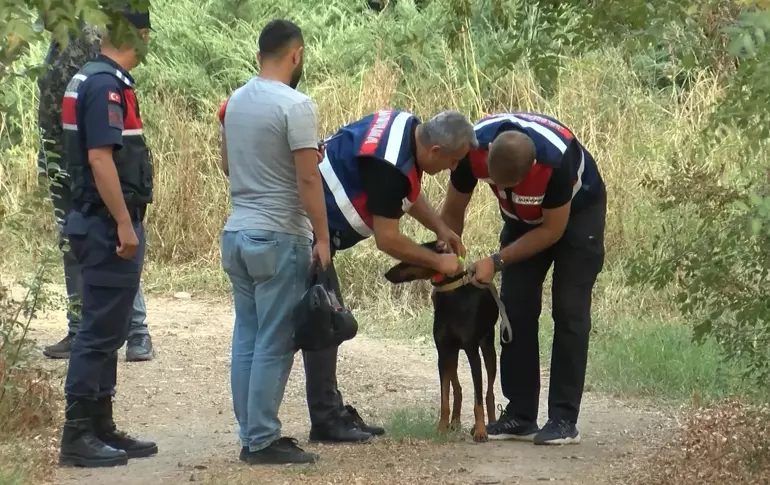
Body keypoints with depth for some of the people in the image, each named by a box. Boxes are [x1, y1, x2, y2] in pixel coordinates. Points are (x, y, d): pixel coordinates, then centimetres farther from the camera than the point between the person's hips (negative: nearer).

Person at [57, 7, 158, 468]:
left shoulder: (94, 79, 14)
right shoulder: (106, 85, -17)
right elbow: (100, 159, -24)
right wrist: (124, 225, -22)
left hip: (105, 225, 10)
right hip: (109, 226, -10)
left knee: (109, 330, 14)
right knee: (101, 331, -7)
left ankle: (101, 428, 20)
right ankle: (78, 435, -4)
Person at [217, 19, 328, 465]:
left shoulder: (235, 102, 9)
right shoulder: (295, 106, -15)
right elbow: (308, 179, -16)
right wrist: (323, 239, -10)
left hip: (237, 233, 8)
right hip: (278, 238, -8)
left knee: (248, 337, 12)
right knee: (275, 343, -3)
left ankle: (251, 435, 15)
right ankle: (263, 441, -2)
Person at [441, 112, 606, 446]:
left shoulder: (557, 158, -42)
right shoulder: (474, 147, -31)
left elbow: (553, 230, -26)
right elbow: (452, 213, -13)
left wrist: (497, 262, -27)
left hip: (577, 211, -4)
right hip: (524, 216, 4)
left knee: (569, 311, -13)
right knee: (516, 308, -4)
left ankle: (564, 420, -13)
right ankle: (520, 416, 1)